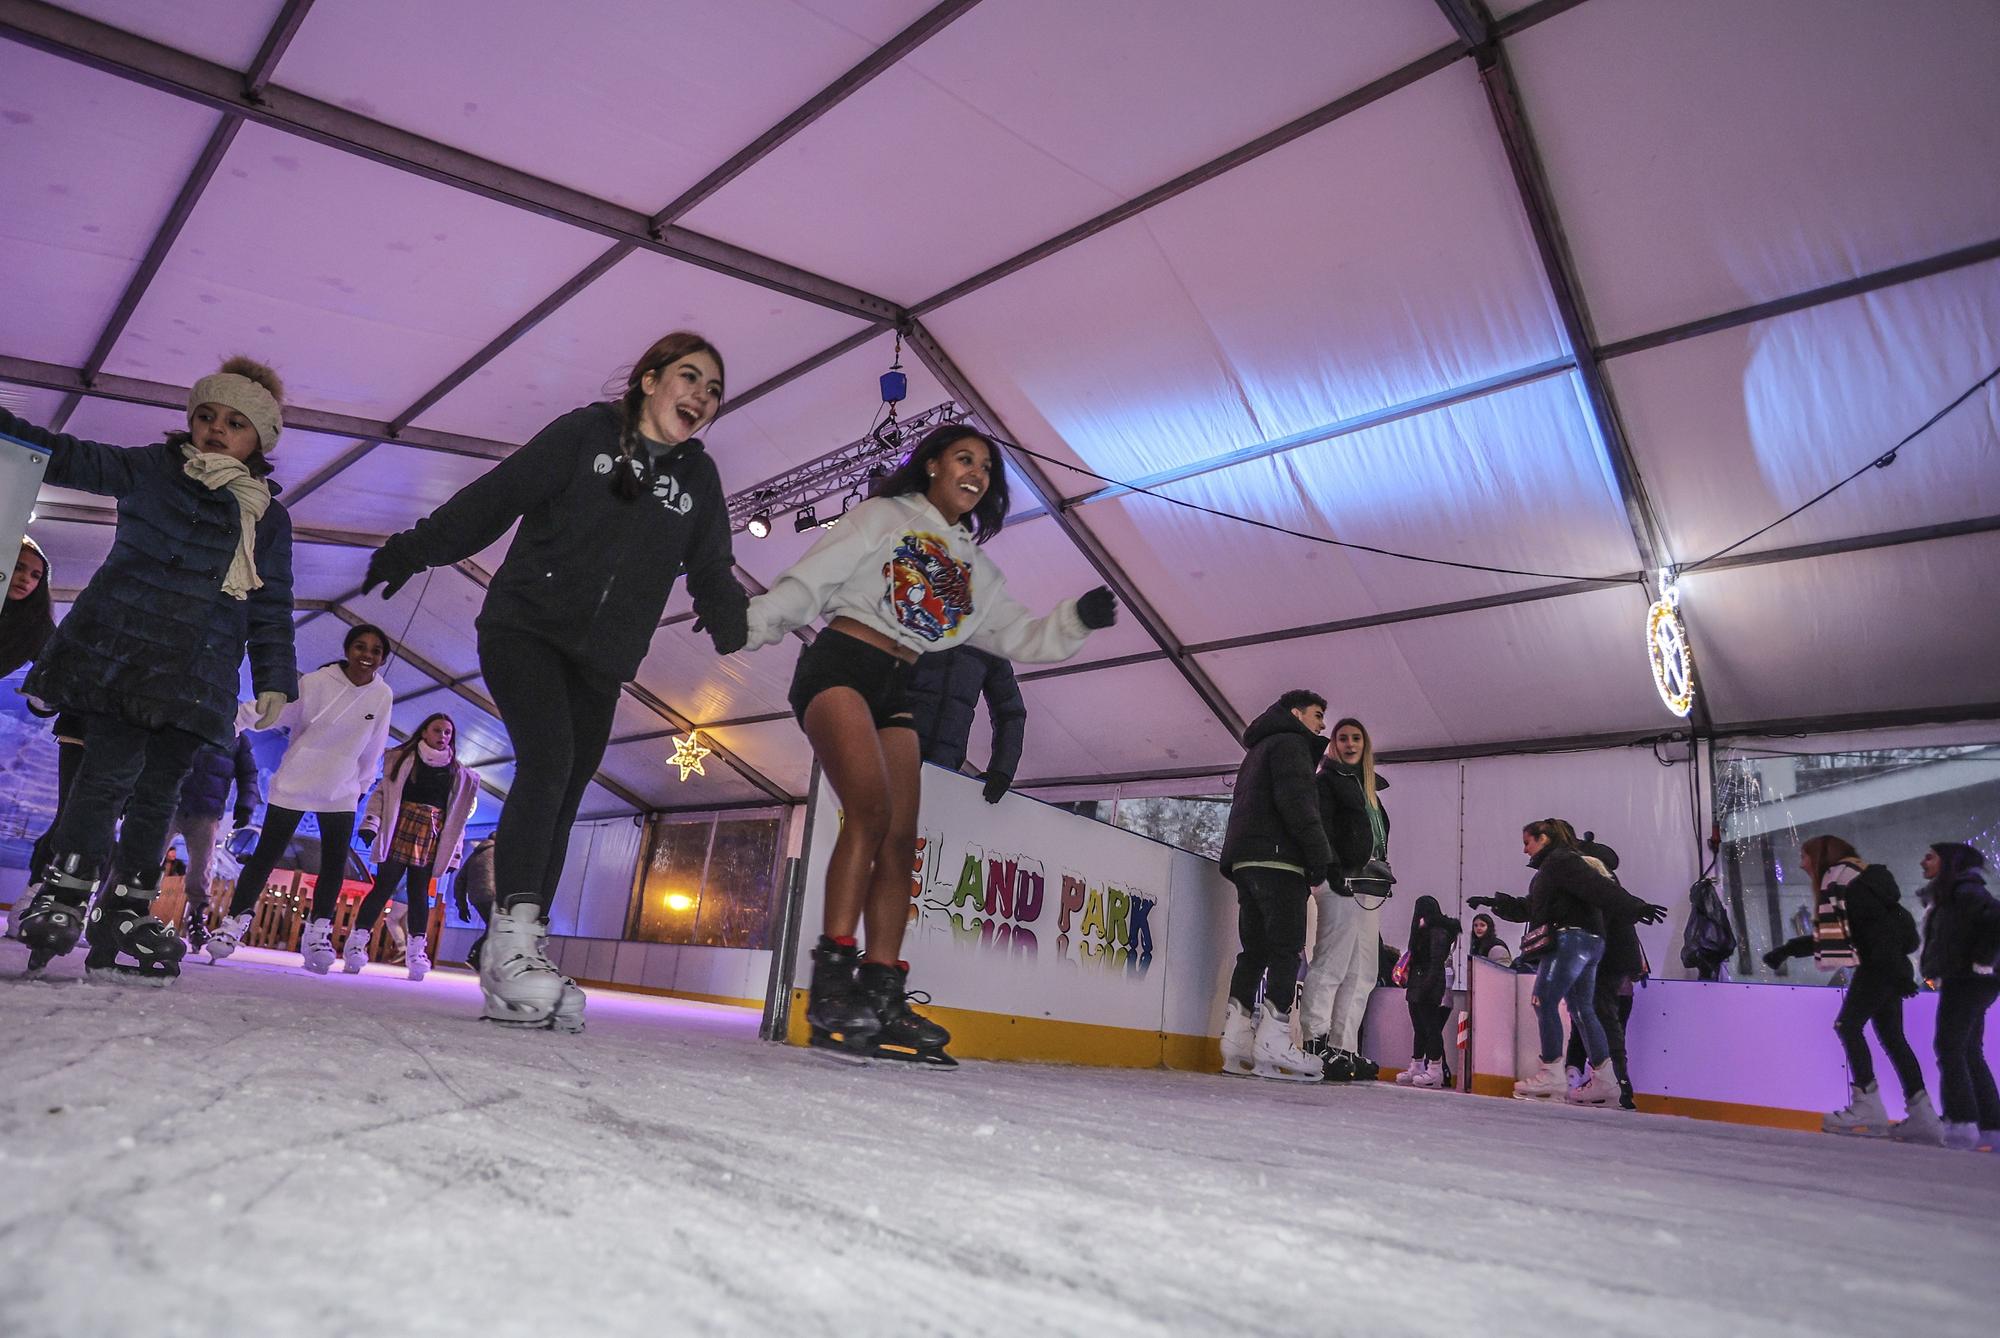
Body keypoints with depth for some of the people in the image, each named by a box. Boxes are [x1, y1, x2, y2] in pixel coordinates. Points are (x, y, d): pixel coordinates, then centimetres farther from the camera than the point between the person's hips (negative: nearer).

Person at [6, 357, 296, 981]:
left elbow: (272, 608, 12)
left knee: (158, 790, 4)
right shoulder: (147, 469, 11)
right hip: (116, 652, -2)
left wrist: (275, 680, 4)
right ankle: (60, 895, -2)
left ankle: (125, 912, 14)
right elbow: (64, 457, 8)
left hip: (195, 675, 2)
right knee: (111, 771, -13)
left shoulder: (268, 517, 14)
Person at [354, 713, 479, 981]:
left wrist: (454, 853, 9)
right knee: (384, 885, -7)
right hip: (400, 829, -2)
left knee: (419, 891, 1)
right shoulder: (403, 759, 7)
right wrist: (371, 823, -11)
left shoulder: (459, 774, 13)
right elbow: (382, 792, 3)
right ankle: (356, 942, -1)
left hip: (432, 838, 2)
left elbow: (457, 816, 13)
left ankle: (417, 952, 2)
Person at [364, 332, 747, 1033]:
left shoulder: (698, 479, 11)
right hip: (524, 628, -4)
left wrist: (737, 625, -14)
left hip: (600, 666, 4)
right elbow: (497, 495, -2)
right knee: (548, 759, -24)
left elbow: (712, 571, 6)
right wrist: (414, 548, -7)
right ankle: (513, 937, -23)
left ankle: (510, 962, 9)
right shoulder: (584, 433, 0)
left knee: (559, 801, 3)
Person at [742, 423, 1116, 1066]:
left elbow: (1020, 637, 16)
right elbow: (811, 580, 0)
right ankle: (832, 980, -27)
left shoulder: (977, 568, 23)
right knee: (871, 809, -26)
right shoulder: (883, 516, 9)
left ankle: (880, 996, -7)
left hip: (897, 695, 6)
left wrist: (1076, 620, -1)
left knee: (900, 841, -6)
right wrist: (747, 624, -12)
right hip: (839, 666, -6)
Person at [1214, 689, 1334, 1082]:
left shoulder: (1258, 752, 31)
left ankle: (1237, 1043, 1)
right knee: (1287, 949, -10)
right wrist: (1320, 857, -13)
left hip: (1246, 862, 9)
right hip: (1277, 858, -9)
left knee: (1254, 951, 6)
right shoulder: (1290, 743, 1)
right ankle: (1273, 1041, -17)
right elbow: (1296, 801, -14)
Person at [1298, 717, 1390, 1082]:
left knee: (1361, 975, 5)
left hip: (1366, 887, 8)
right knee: (1331, 964, -13)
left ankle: (1344, 1049, 6)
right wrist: (1333, 870, -23)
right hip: (1340, 882, -8)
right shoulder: (1326, 780, 4)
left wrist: (1382, 875, 16)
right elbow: (1321, 828, -10)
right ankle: (1317, 1045, -13)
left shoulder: (1369, 788, 26)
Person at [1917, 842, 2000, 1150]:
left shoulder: (1966, 891, -12)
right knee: (1970, 1054, 12)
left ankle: (1962, 1123, -9)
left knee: (1949, 1048, -9)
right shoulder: (1946, 896, 18)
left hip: (1967, 982, -10)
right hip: (1963, 983, 10)